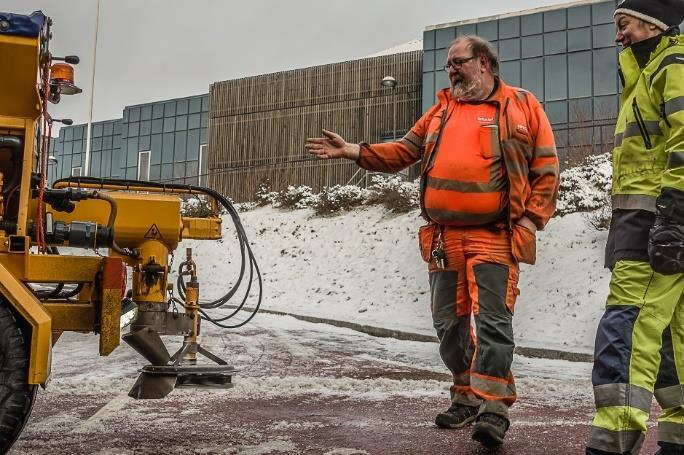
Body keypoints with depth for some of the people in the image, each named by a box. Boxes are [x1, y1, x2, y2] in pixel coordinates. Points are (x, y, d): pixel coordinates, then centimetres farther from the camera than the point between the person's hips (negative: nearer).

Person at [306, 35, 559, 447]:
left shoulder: (523, 107, 3)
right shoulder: (442, 111, 18)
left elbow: (546, 170, 0)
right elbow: (403, 151, 16)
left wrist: (528, 222, -9)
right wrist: (353, 151, 3)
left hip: (493, 238, -5)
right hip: (443, 238, 6)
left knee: (493, 323, -10)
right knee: (449, 323, 11)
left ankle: (494, 407, -3)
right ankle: (467, 397, 25)